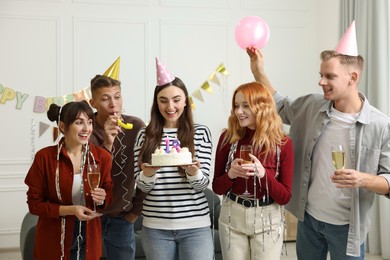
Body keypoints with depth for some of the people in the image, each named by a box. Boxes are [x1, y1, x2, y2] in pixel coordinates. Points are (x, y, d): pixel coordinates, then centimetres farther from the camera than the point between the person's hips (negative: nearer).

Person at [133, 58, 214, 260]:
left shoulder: (201, 132, 1)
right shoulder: (145, 135, 2)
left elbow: (203, 183, -3)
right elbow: (142, 186, 1)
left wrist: (193, 171, -24)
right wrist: (148, 173, -20)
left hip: (195, 226, -1)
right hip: (156, 227, 1)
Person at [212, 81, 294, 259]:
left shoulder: (283, 143, -8)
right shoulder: (228, 138, -5)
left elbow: (285, 196, -8)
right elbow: (217, 188, 1)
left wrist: (263, 173, -24)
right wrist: (230, 174, -20)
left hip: (268, 220, -1)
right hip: (232, 217, 1)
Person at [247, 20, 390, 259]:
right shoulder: (311, 106, -4)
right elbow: (280, 107, 16)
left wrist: (363, 179, -30)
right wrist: (259, 72, 5)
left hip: (346, 226, -4)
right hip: (308, 216, 4)